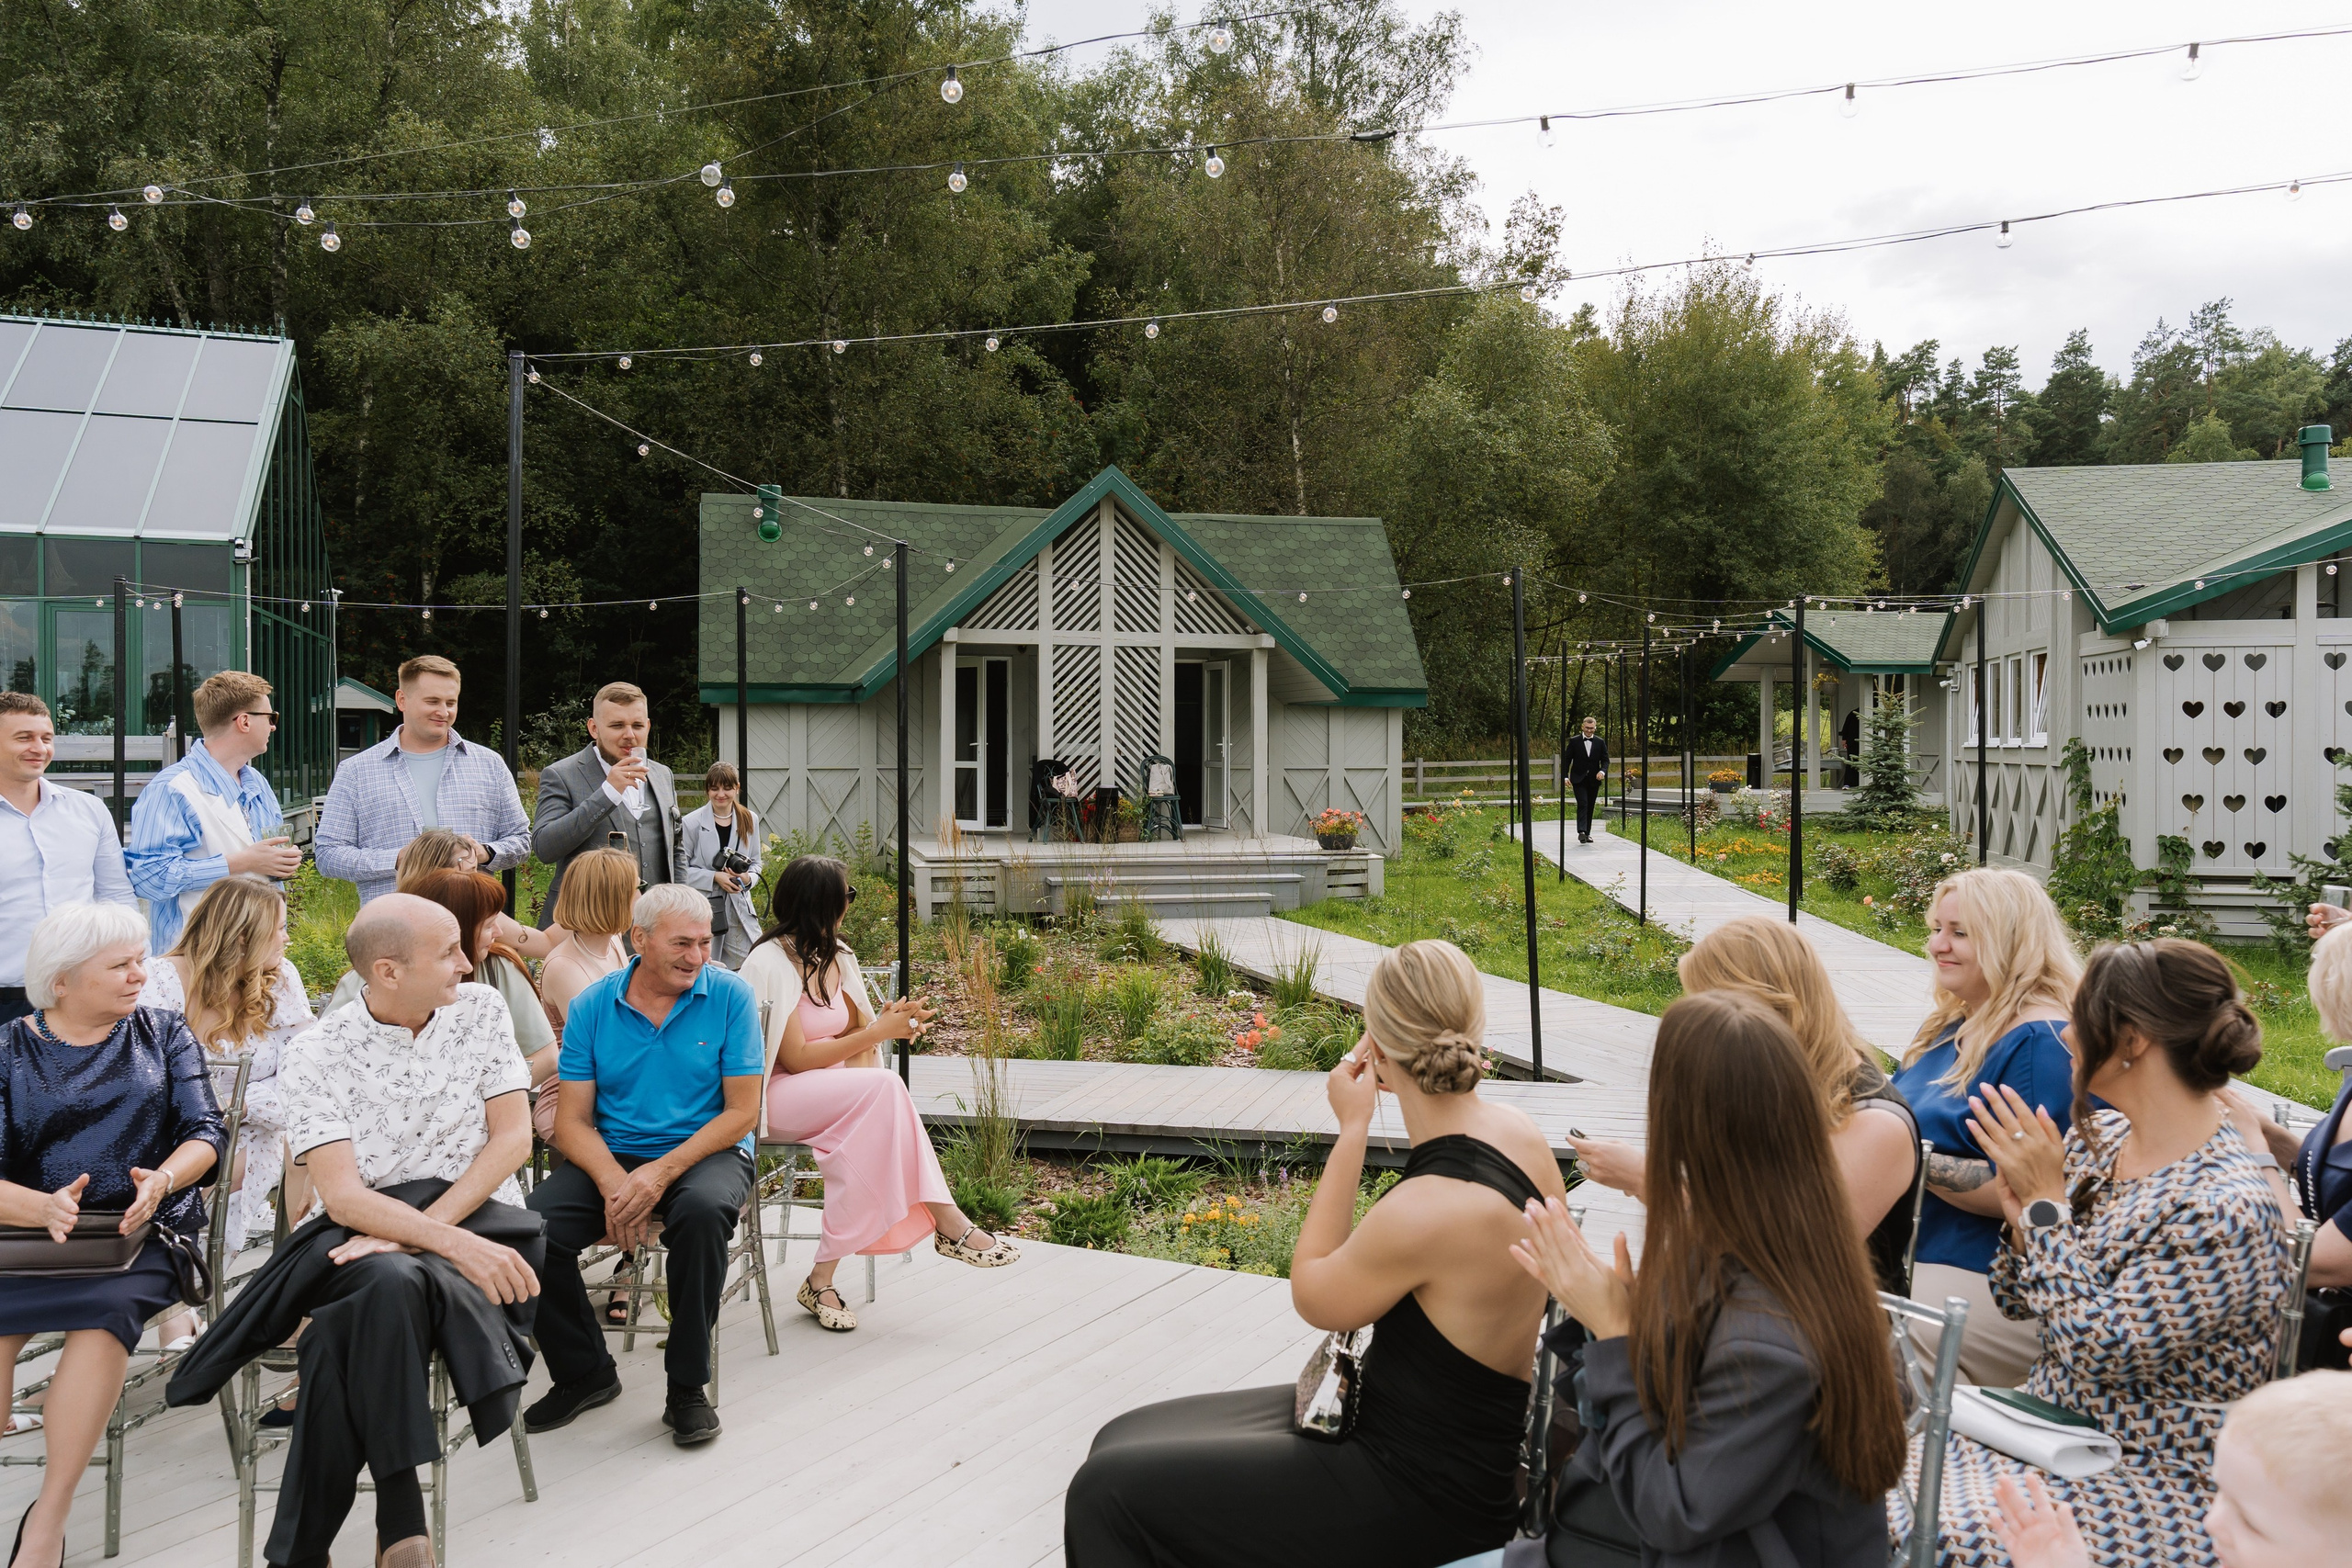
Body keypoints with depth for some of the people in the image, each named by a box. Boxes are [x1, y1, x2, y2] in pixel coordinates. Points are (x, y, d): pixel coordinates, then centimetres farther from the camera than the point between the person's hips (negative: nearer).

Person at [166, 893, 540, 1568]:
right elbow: (344, 1196, -11)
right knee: (391, 1283, -37)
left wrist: (423, 1229, -13)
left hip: (476, 1216, 1)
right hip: (360, 1234, -1)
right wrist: (453, 1244, -26)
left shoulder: (481, 1010, 6)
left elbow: (513, 1138, 1)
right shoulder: (318, 1051, -2)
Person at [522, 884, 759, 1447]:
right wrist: (613, 1182, -20)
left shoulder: (730, 997, -4)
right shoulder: (592, 1006, 2)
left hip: (704, 1151, -2)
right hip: (612, 1155, 3)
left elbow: (741, 1111, -7)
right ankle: (584, 1373, 1)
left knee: (702, 1211, -37)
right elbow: (571, 1120, 0)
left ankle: (687, 1388, -19)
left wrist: (662, 1172, -20)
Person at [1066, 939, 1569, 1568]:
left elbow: (1315, 1295, -10)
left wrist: (1352, 1127, -11)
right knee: (1124, 1440, 13)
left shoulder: (1431, 1210, -32)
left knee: (1104, 1492, -4)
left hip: (1420, 1505, -9)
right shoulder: (1518, 1132, -6)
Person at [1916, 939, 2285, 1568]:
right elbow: (2018, 1302, 11)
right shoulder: (2098, 1138, 3)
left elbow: (2098, 1351, -23)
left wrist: (2046, 1201, -18)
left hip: (2156, 1479, -8)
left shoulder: (2227, 1208, -21)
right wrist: (2023, 1216, -9)